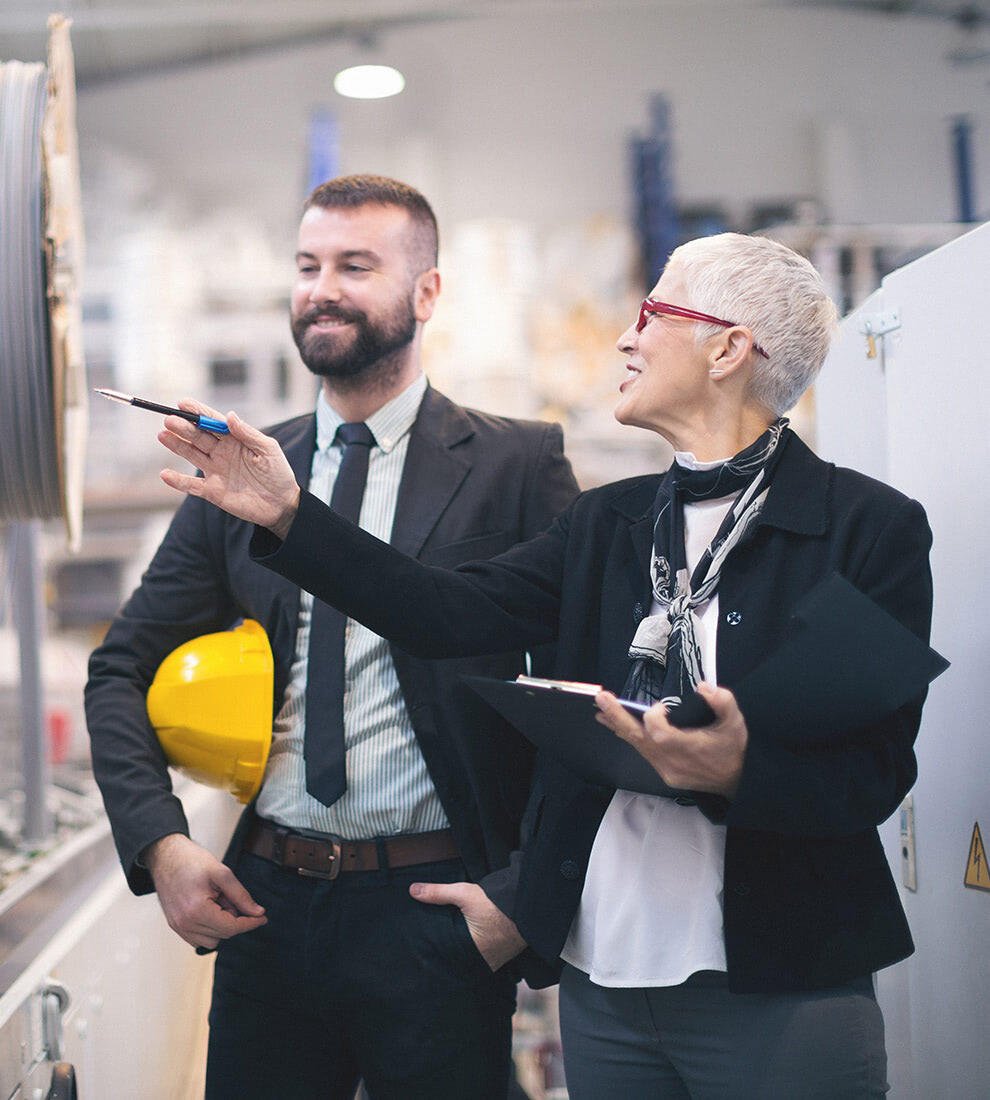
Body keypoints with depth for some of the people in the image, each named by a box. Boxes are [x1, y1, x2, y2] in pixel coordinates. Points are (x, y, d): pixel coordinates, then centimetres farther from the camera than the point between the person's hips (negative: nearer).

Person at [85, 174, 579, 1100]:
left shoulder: (517, 465, -4)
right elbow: (121, 669, 10)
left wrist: (528, 888, -10)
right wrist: (160, 843, -4)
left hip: (436, 913, -3)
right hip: (264, 904, 4)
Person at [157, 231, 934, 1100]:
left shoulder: (873, 528, -7)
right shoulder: (607, 523, 10)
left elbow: (876, 775, -11)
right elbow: (454, 615, -2)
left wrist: (738, 772, -29)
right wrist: (289, 515, -7)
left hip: (777, 996, -5)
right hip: (601, 978, 5)